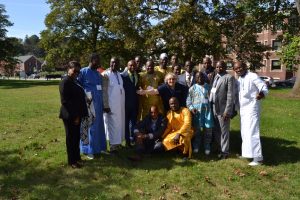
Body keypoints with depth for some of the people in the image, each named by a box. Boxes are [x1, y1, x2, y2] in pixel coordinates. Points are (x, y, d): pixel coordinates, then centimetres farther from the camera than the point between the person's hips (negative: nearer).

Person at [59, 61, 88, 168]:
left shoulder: (75, 81, 12)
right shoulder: (65, 82, -13)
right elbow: (65, 101, -19)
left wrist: (78, 114, 10)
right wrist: (74, 115, -17)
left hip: (77, 114, 8)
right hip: (70, 115, -8)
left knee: (76, 137, 16)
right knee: (71, 138, 4)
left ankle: (77, 157, 30)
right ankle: (72, 161, 16)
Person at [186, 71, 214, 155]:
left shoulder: (208, 86, 14)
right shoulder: (192, 88, 9)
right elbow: (188, 99, 4)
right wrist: (191, 108, -11)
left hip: (207, 109, 1)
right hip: (196, 110, -1)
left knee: (208, 128, -1)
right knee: (196, 128, 5)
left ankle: (207, 147, 12)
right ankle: (196, 146, 17)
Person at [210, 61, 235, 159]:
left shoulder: (229, 77, -11)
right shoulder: (216, 76, 14)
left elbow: (230, 95, -16)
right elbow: (213, 91, 12)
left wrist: (227, 111, -20)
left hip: (223, 109, -7)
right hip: (214, 108, 8)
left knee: (224, 131, 5)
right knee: (216, 131, 17)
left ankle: (224, 151, 19)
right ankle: (220, 149, 33)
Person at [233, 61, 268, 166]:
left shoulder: (252, 76, -13)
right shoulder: (239, 79, 11)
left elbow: (264, 87, -22)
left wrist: (261, 93, -43)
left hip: (251, 108, -9)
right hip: (243, 109, 9)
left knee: (251, 132, -11)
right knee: (244, 132, 15)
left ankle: (258, 158, -5)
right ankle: (247, 152, 29)